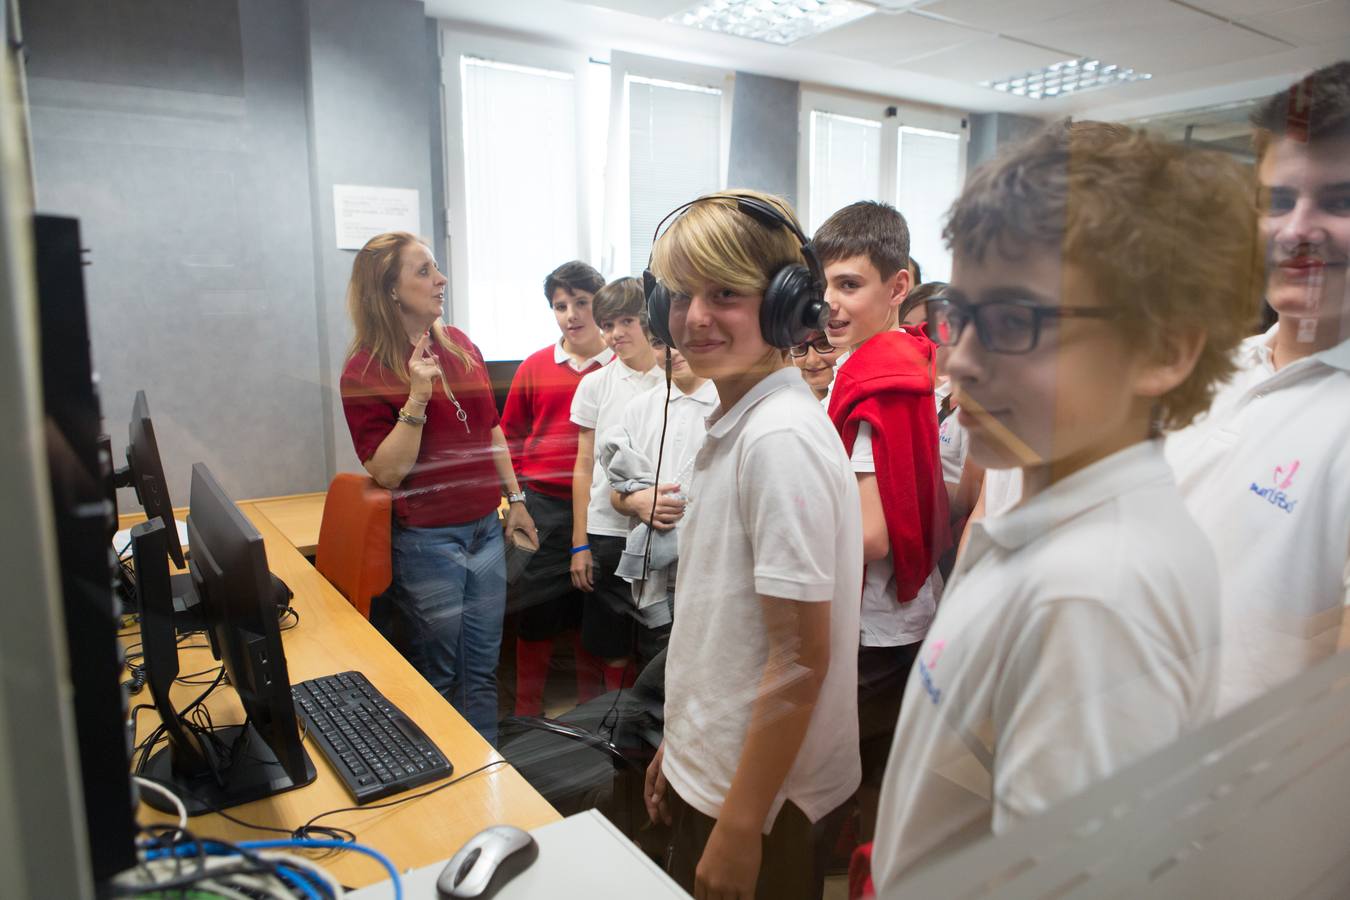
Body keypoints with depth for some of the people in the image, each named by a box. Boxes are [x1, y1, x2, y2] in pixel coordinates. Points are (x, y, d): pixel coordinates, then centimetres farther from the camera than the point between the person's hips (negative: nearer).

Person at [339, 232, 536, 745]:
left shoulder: (460, 345, 5)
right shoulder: (365, 370, -11)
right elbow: (387, 472, -16)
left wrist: (514, 498, 16)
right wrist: (417, 396, -25)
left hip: (484, 528, 6)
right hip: (425, 540, -5)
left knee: (482, 668, 16)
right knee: (437, 675, 11)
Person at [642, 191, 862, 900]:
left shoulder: (781, 438, -24)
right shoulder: (733, 423, 4)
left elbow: (799, 660, -23)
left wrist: (740, 828, -18)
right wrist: (679, 746, 14)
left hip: (766, 795, -8)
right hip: (711, 771, 8)